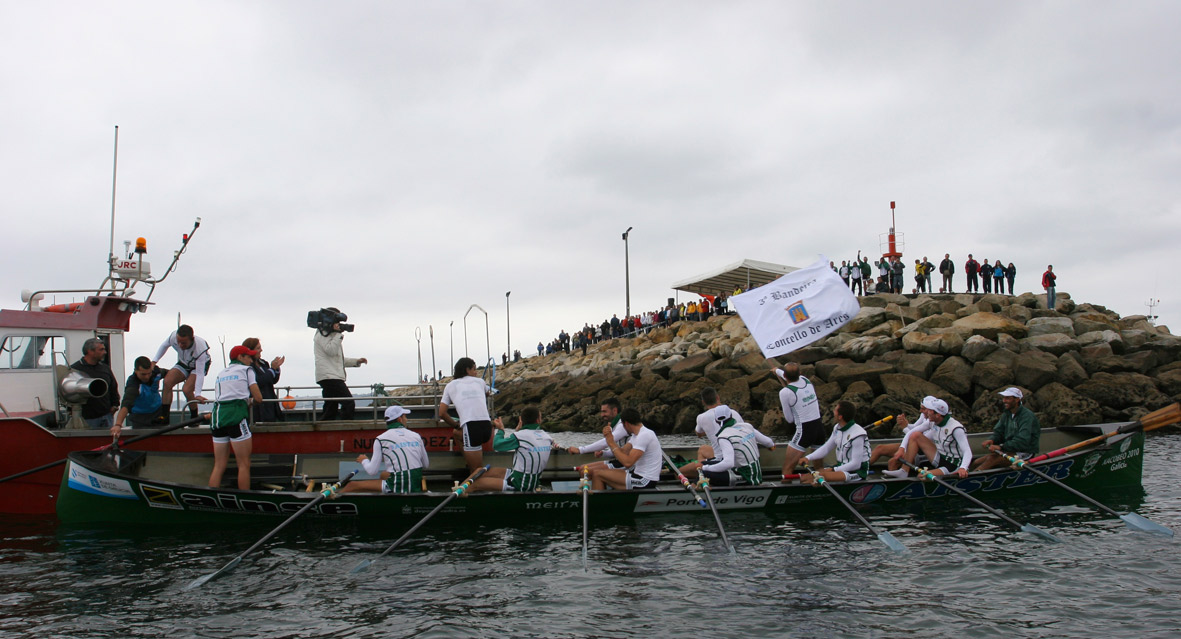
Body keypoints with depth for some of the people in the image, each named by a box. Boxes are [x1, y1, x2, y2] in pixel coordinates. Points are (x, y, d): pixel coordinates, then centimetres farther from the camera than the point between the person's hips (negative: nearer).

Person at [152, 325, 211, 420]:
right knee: (167, 382, -18)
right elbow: (164, 346, -1)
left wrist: (197, 394, -43)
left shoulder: (200, 349, -40)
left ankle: (194, 418, -3)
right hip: (183, 363, 5)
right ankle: (163, 416, -10)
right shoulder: (173, 336, -28)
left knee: (187, 389, -26)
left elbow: (200, 373, -37)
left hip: (200, 365, -5)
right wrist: (154, 361, -7)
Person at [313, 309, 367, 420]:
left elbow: (337, 359, 32)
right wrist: (338, 334, -13)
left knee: (330, 411, 7)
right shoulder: (323, 334, -3)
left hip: (333, 377, 11)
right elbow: (331, 350, -19)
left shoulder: (330, 335, 29)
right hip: (328, 376, -11)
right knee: (349, 403, -18)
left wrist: (356, 361, 23)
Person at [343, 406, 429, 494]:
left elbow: (372, 471, -3)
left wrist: (364, 460, 19)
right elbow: (426, 465, 15)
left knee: (352, 485, 7)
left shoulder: (381, 439, -5)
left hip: (397, 488, -6)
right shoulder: (416, 436, 6)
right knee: (383, 474, 34)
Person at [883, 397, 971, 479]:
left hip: (952, 466, -7)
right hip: (939, 459, 7)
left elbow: (968, 452, -27)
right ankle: (903, 471, -13)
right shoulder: (932, 422, -1)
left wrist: (963, 468, -46)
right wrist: (901, 448, -11)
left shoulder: (955, 428, -22)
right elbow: (911, 433, 3)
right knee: (915, 435, -8)